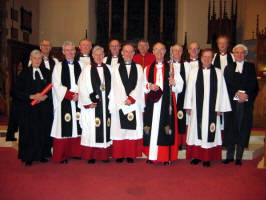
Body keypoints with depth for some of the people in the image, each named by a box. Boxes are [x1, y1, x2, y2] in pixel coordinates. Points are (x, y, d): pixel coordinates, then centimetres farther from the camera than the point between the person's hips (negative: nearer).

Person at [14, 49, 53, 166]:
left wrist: (45, 96, -11)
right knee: (29, 132, -2)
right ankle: (28, 158, 10)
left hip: (44, 107, 3)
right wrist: (32, 96, -15)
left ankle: (41, 155, 16)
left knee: (43, 132, 4)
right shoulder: (24, 73, 3)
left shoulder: (46, 72, 10)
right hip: (29, 108, -2)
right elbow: (17, 92, -2)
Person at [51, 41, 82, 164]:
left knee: (76, 127, 6)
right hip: (63, 102, -3)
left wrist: (78, 94, -8)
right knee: (64, 128, -3)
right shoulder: (59, 66, 2)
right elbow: (57, 86, -5)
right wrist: (70, 95, -12)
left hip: (77, 101, 4)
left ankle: (75, 152, 17)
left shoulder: (79, 66, 12)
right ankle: (62, 156, 7)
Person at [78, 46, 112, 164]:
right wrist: (88, 103, -10)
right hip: (92, 104, -3)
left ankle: (104, 154, 16)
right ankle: (91, 156, 8)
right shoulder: (87, 69, 1)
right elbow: (82, 88, -4)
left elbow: (112, 86, 10)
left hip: (106, 104, 3)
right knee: (91, 129, -1)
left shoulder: (108, 69, 10)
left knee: (105, 128, 6)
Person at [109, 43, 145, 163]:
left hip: (135, 103, 1)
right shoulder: (116, 68, 7)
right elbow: (116, 88, 0)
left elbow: (139, 86, 0)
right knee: (119, 129, 2)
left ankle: (131, 155, 12)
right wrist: (125, 101, -10)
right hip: (119, 104, -1)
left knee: (133, 129, 3)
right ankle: (119, 155, 13)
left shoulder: (138, 68, 10)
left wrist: (131, 98, -12)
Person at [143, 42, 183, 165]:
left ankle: (166, 156, 7)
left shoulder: (171, 68, 9)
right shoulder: (148, 69, 14)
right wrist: (149, 86, -9)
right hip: (152, 103, 1)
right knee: (152, 128, 0)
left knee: (166, 128, -2)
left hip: (167, 103, -1)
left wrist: (174, 83, -16)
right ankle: (151, 155, 10)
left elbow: (180, 87, 4)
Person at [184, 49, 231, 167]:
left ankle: (207, 158, 10)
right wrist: (188, 106, 2)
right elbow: (189, 90, 5)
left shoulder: (218, 73, 4)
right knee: (196, 129, 4)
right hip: (197, 107, 1)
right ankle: (196, 156, 14)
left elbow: (221, 91, 3)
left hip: (211, 108, 0)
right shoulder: (194, 72, 6)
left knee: (209, 131, 2)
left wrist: (219, 108, -1)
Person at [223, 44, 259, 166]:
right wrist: (237, 93, -12)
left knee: (243, 129, 0)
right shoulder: (228, 68, 12)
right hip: (231, 103, 1)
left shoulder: (251, 67, 11)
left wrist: (245, 95, -13)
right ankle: (230, 156, 12)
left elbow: (254, 86, 2)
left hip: (246, 104, 0)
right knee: (230, 129, 2)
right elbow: (227, 86, 2)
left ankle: (239, 157, 9)